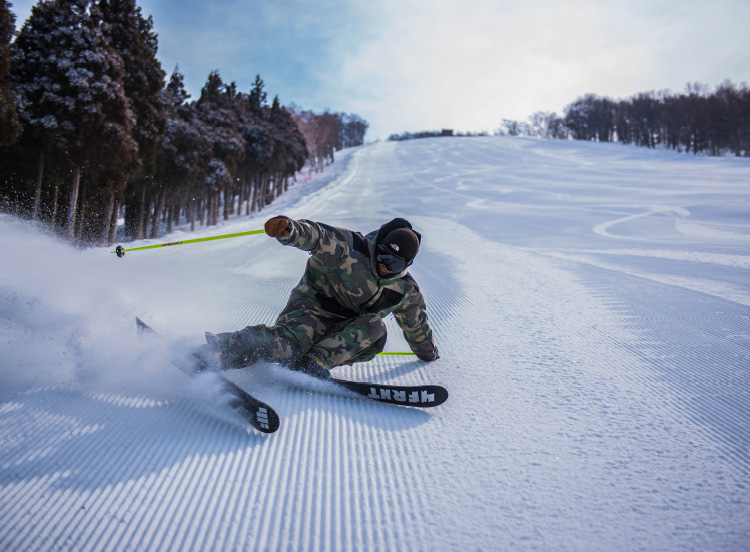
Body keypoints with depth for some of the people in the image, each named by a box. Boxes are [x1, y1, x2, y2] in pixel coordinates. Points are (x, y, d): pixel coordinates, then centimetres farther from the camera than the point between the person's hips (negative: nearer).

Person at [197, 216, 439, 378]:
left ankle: (315, 362, -32)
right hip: (312, 308, -5)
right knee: (287, 346, -33)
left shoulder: (406, 291, 1)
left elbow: (416, 324, 19)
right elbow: (318, 236, -31)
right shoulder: (353, 249, -16)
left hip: (346, 330, 5)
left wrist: (428, 353, 32)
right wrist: (291, 229, -53)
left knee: (375, 328, -27)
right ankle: (221, 347, -32)